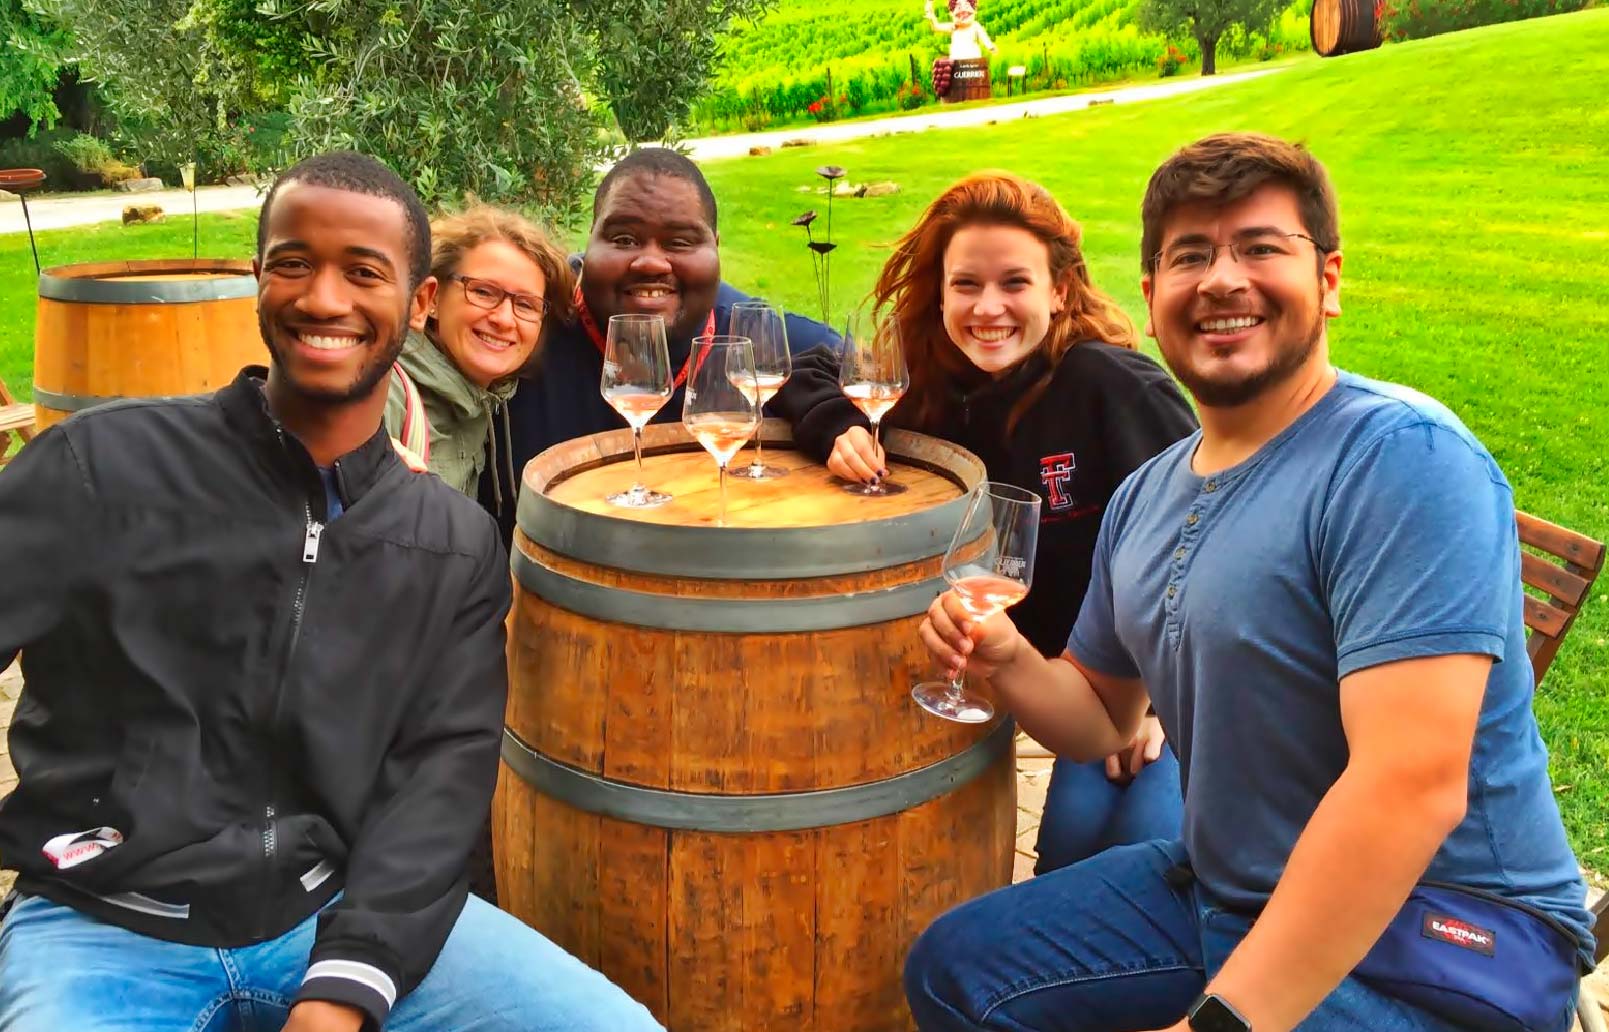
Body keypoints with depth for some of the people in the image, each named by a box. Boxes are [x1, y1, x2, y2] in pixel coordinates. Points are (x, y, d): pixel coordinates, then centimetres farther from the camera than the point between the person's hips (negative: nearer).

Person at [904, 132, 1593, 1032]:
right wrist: (1008, 658, -6)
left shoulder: (1404, 458, -20)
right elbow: (1103, 717, 16)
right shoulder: (1146, 497, 6)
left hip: (1435, 938, -7)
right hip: (1217, 890, 8)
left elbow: (1412, 785, -27)